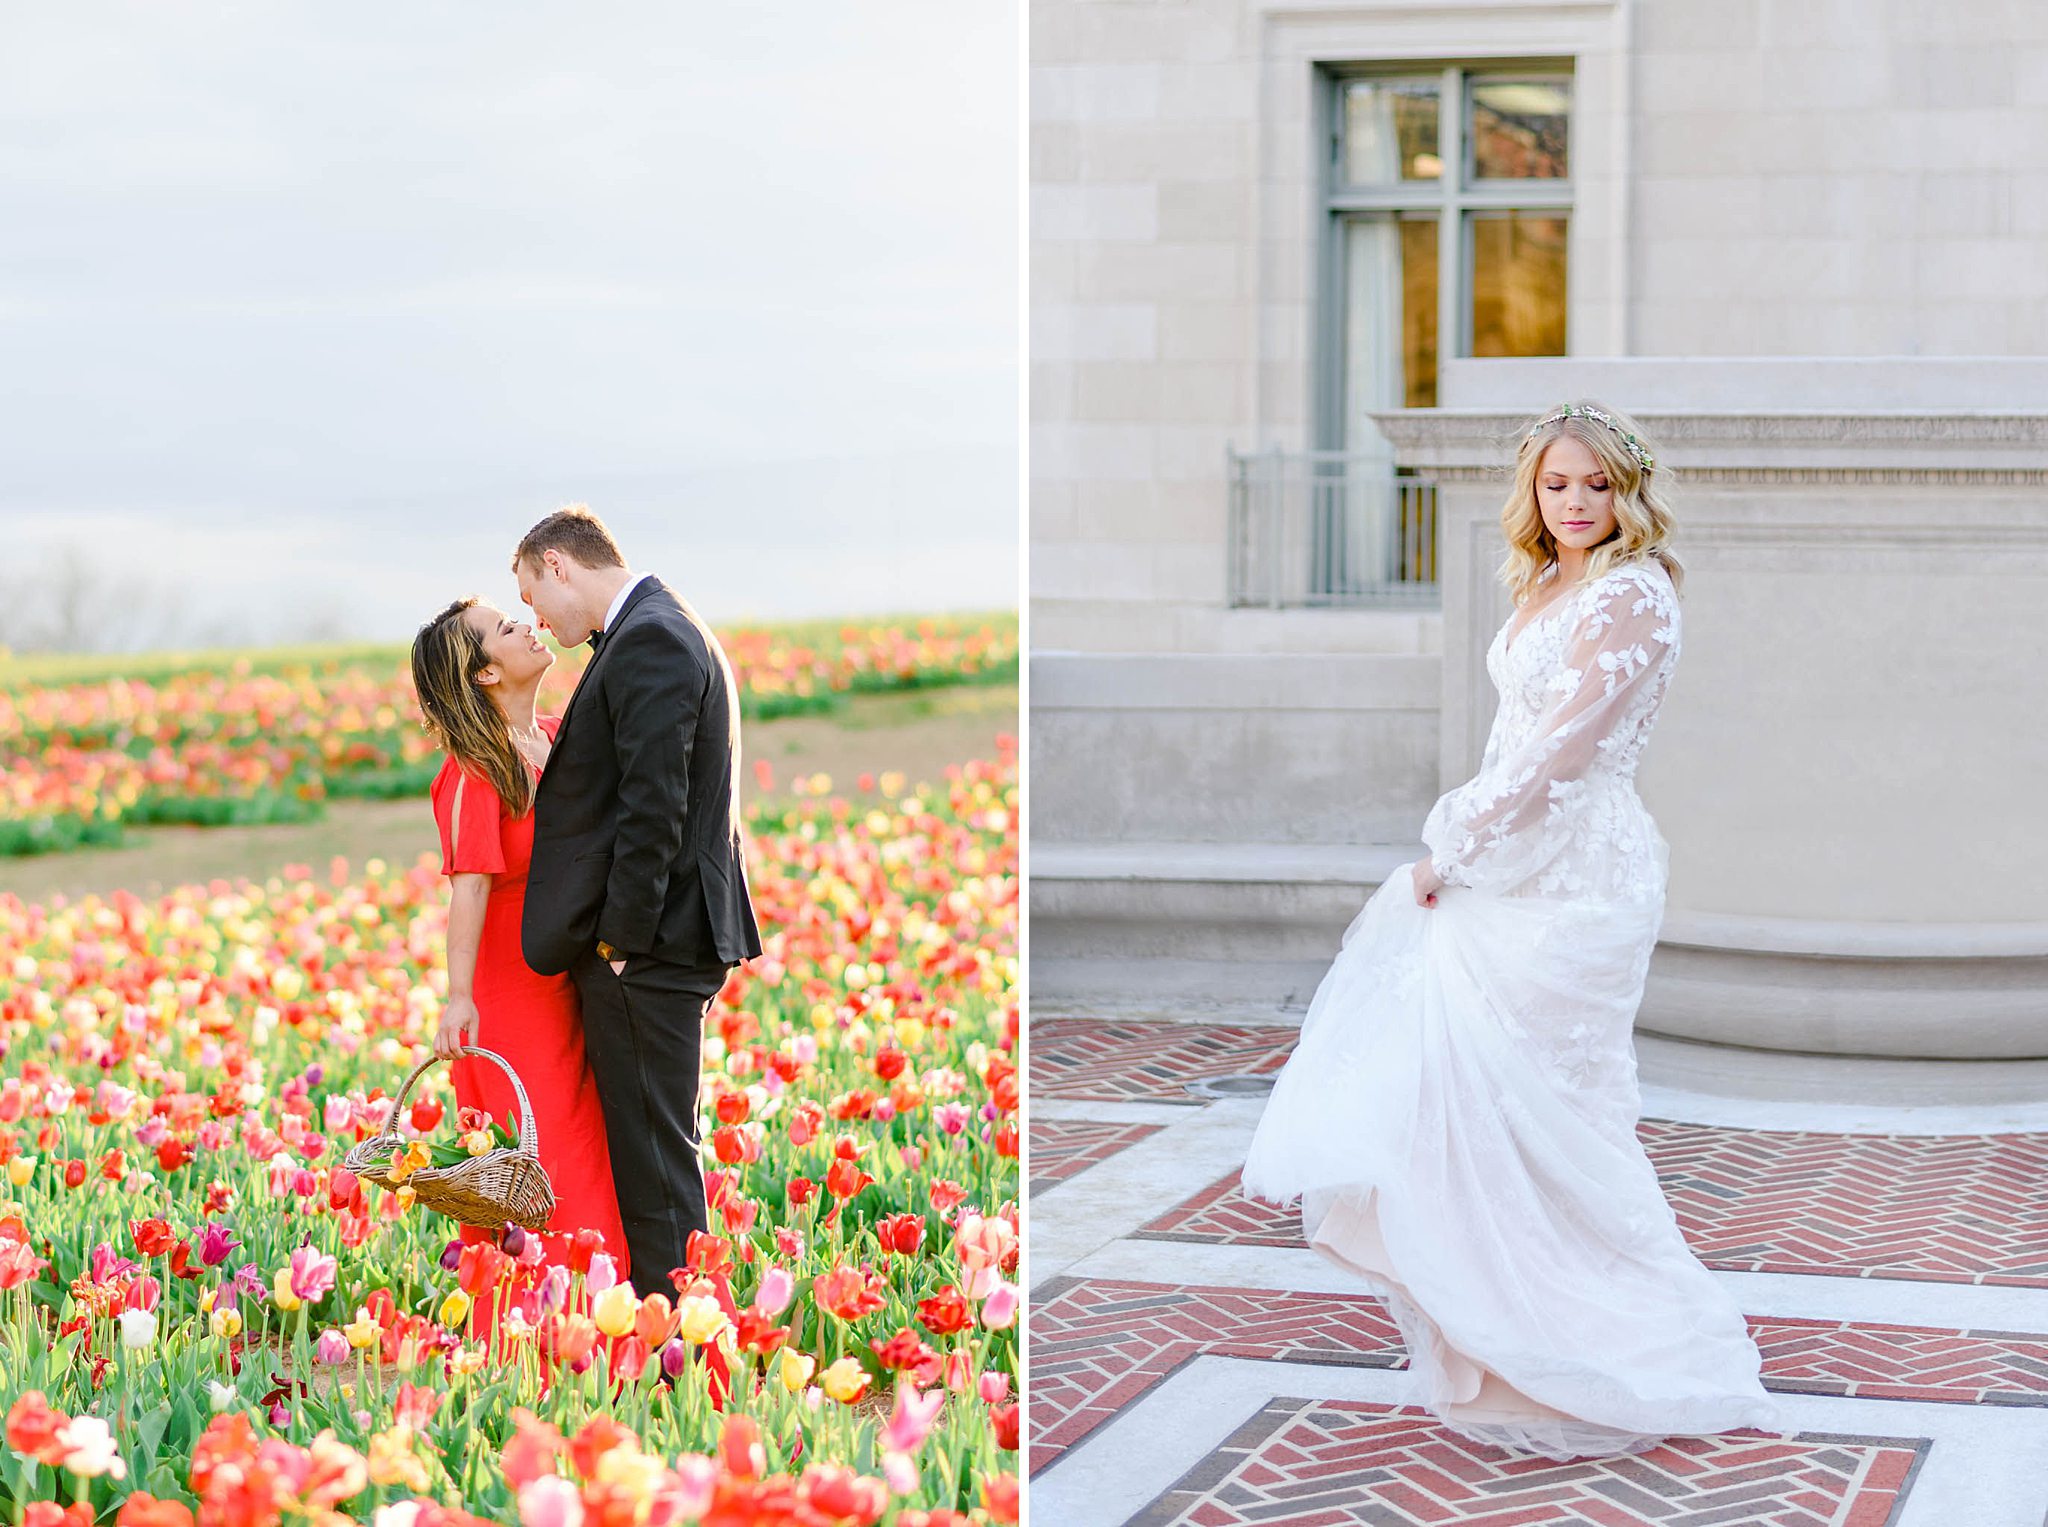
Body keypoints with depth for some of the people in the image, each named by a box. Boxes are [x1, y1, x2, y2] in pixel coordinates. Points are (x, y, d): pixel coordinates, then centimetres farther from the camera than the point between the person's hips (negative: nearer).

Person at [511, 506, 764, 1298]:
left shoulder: (649, 640, -14)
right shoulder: (666, 630, 18)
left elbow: (653, 808, -21)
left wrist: (623, 940, -17)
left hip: (648, 941, -10)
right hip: (662, 936, 10)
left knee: (655, 1152, -5)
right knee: (655, 1147, 15)